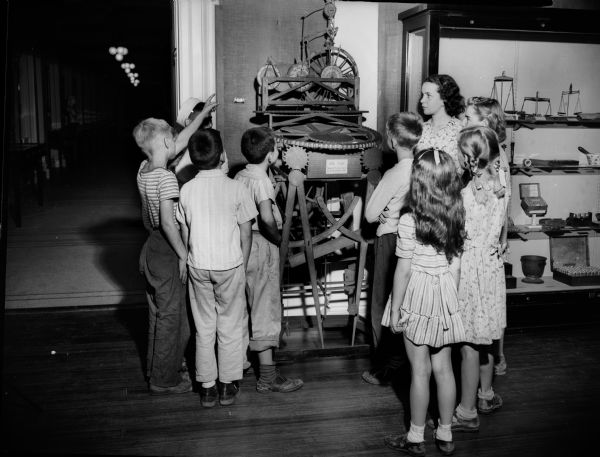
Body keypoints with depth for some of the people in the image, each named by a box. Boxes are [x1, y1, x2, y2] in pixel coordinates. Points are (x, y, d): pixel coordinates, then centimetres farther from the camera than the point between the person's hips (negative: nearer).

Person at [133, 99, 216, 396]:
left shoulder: (143, 169, 5)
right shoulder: (165, 178, -21)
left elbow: (180, 143, 16)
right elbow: (168, 222, -26)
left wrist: (204, 113, 22)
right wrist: (184, 255, -16)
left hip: (151, 249, 9)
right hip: (167, 255, -9)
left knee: (157, 316, 20)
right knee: (171, 319, 4)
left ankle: (155, 372, 33)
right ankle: (165, 381, 15)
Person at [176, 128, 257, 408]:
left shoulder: (186, 190, -3)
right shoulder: (235, 188, -9)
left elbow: (184, 233, 4)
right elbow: (246, 232, -4)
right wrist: (242, 266, 8)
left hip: (198, 266, 2)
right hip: (230, 265, -2)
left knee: (204, 329, 12)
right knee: (230, 327, 11)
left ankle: (207, 387, 18)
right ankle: (228, 385, 19)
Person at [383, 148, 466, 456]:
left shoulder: (409, 222, -18)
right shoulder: (456, 219, -1)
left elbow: (403, 270, -14)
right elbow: (455, 266, 4)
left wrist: (395, 309, -5)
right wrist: (451, 301, 15)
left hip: (416, 297, -5)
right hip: (445, 296, 5)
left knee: (420, 370, 5)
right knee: (443, 367, 14)